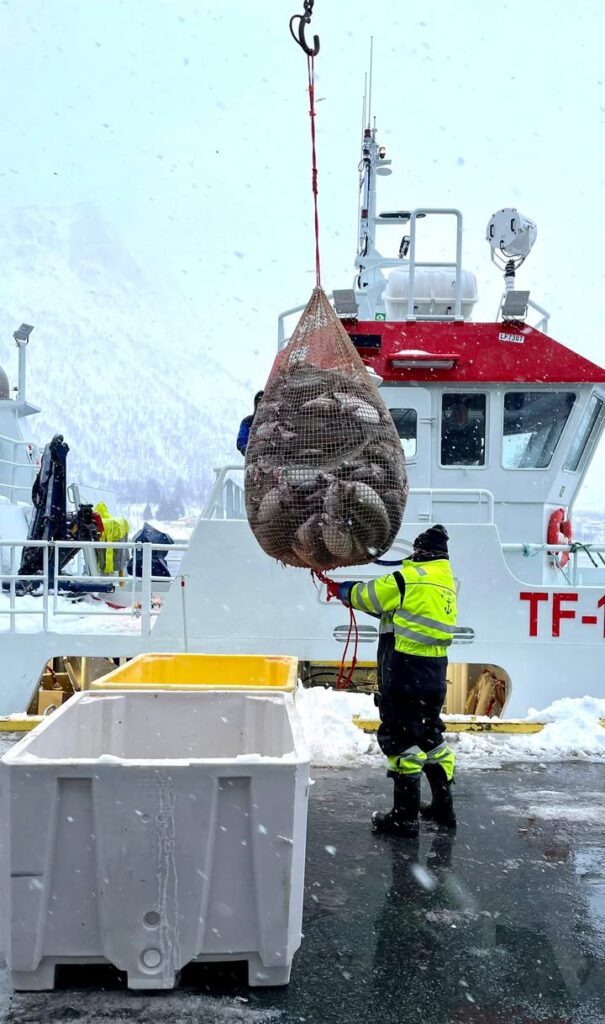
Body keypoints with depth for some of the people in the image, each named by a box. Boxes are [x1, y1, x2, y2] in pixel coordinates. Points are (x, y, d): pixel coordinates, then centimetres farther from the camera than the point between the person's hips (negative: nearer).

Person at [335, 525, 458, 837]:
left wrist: (347, 590, 19)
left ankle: (405, 815, 1)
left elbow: (370, 596, 0)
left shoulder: (410, 577, -11)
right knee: (430, 732, 20)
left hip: (406, 668, -8)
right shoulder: (446, 581, 13)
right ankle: (443, 805, 27)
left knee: (399, 735, -2)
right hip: (435, 671, 8)